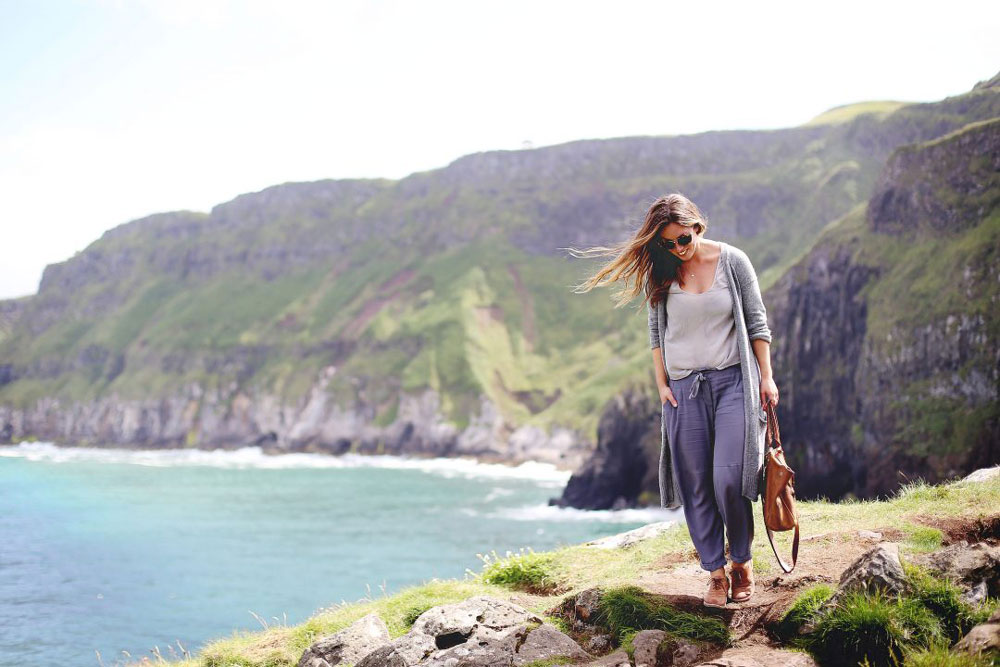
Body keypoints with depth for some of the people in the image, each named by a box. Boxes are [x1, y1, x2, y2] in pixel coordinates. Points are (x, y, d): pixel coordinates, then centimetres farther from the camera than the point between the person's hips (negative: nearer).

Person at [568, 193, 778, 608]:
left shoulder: (733, 261, -2)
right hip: (685, 388, 2)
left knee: (729, 480, -11)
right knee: (696, 486, 1)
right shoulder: (660, 273, 2)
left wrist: (766, 377, 1)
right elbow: (656, 332, 11)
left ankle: (742, 562, 11)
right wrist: (662, 384, 4)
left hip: (734, 381, -2)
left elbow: (756, 322, 3)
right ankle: (716, 573, 12)